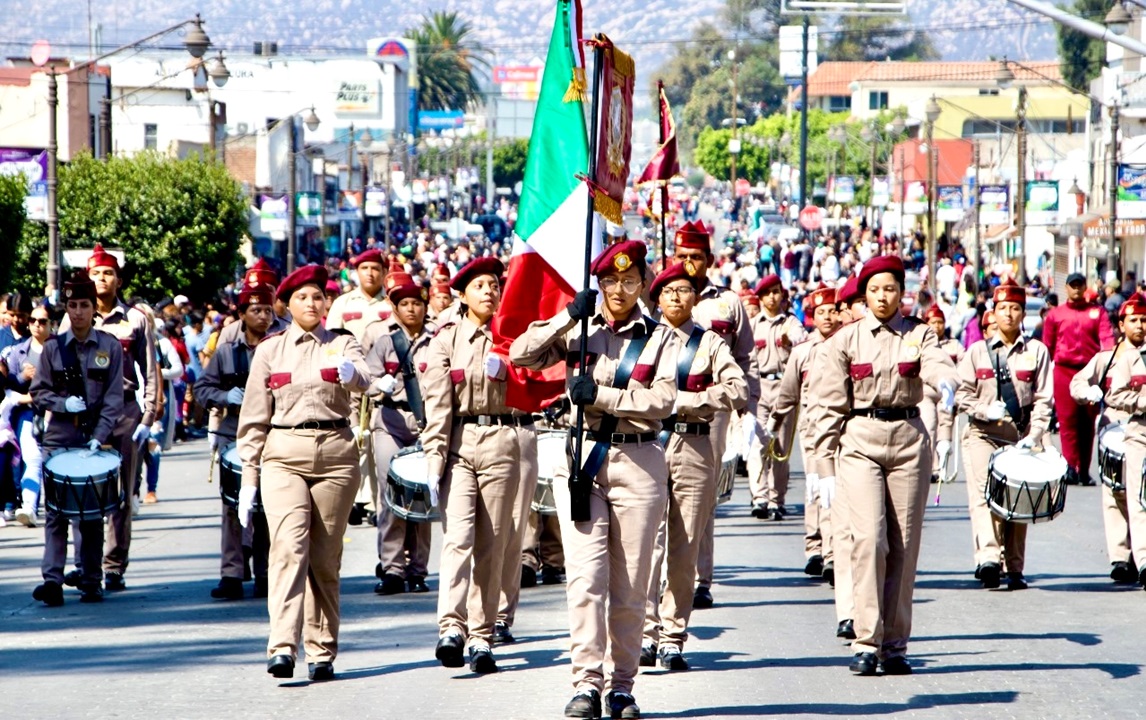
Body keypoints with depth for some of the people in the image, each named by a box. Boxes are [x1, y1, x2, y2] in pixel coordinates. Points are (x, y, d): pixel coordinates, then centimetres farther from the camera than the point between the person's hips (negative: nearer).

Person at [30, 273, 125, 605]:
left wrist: (98, 438, -12)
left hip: (95, 438, 0)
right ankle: (52, 580, -12)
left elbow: (114, 397, -2)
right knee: (55, 512, -7)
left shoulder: (110, 347, 3)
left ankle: (91, 583, 10)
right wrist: (64, 403, -12)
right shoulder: (52, 348, 5)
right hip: (59, 438, 0)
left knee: (92, 514, 5)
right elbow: (38, 393, 8)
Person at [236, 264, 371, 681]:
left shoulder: (342, 345, 9)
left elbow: (364, 380, -13)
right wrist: (248, 479, 6)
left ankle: (322, 654, 10)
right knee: (288, 547, -17)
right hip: (284, 456, -1)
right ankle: (283, 648, -28)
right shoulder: (270, 350, 10)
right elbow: (253, 419, 10)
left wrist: (350, 373, -38)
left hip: (336, 455, 1)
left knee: (326, 558, 3)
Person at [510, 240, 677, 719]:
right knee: (586, 576, -10)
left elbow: (662, 401, -9)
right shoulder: (577, 331, 8)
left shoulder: (658, 338, 4)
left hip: (639, 462, 0)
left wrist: (600, 394, -16)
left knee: (630, 585, 4)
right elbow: (521, 355, -4)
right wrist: (569, 316, -10)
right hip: (581, 459, 0)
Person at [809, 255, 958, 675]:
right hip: (860, 441, -2)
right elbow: (829, 405, 3)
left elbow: (935, 362, -16)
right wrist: (825, 466, -2)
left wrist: (946, 381, -40)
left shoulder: (918, 335, 8)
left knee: (905, 544, 1)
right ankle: (866, 641, -14)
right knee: (869, 538, -15)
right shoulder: (845, 340, 5)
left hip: (909, 439, 2)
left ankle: (895, 645, 8)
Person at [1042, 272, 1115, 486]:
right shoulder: (1055, 315, 9)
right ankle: (1070, 466, -13)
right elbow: (1047, 346, 12)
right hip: (1065, 371, -1)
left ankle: (1084, 470, 10)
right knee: (1068, 420, -9)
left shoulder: (1097, 312, 9)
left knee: (1088, 423, 4)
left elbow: (1107, 338, -3)